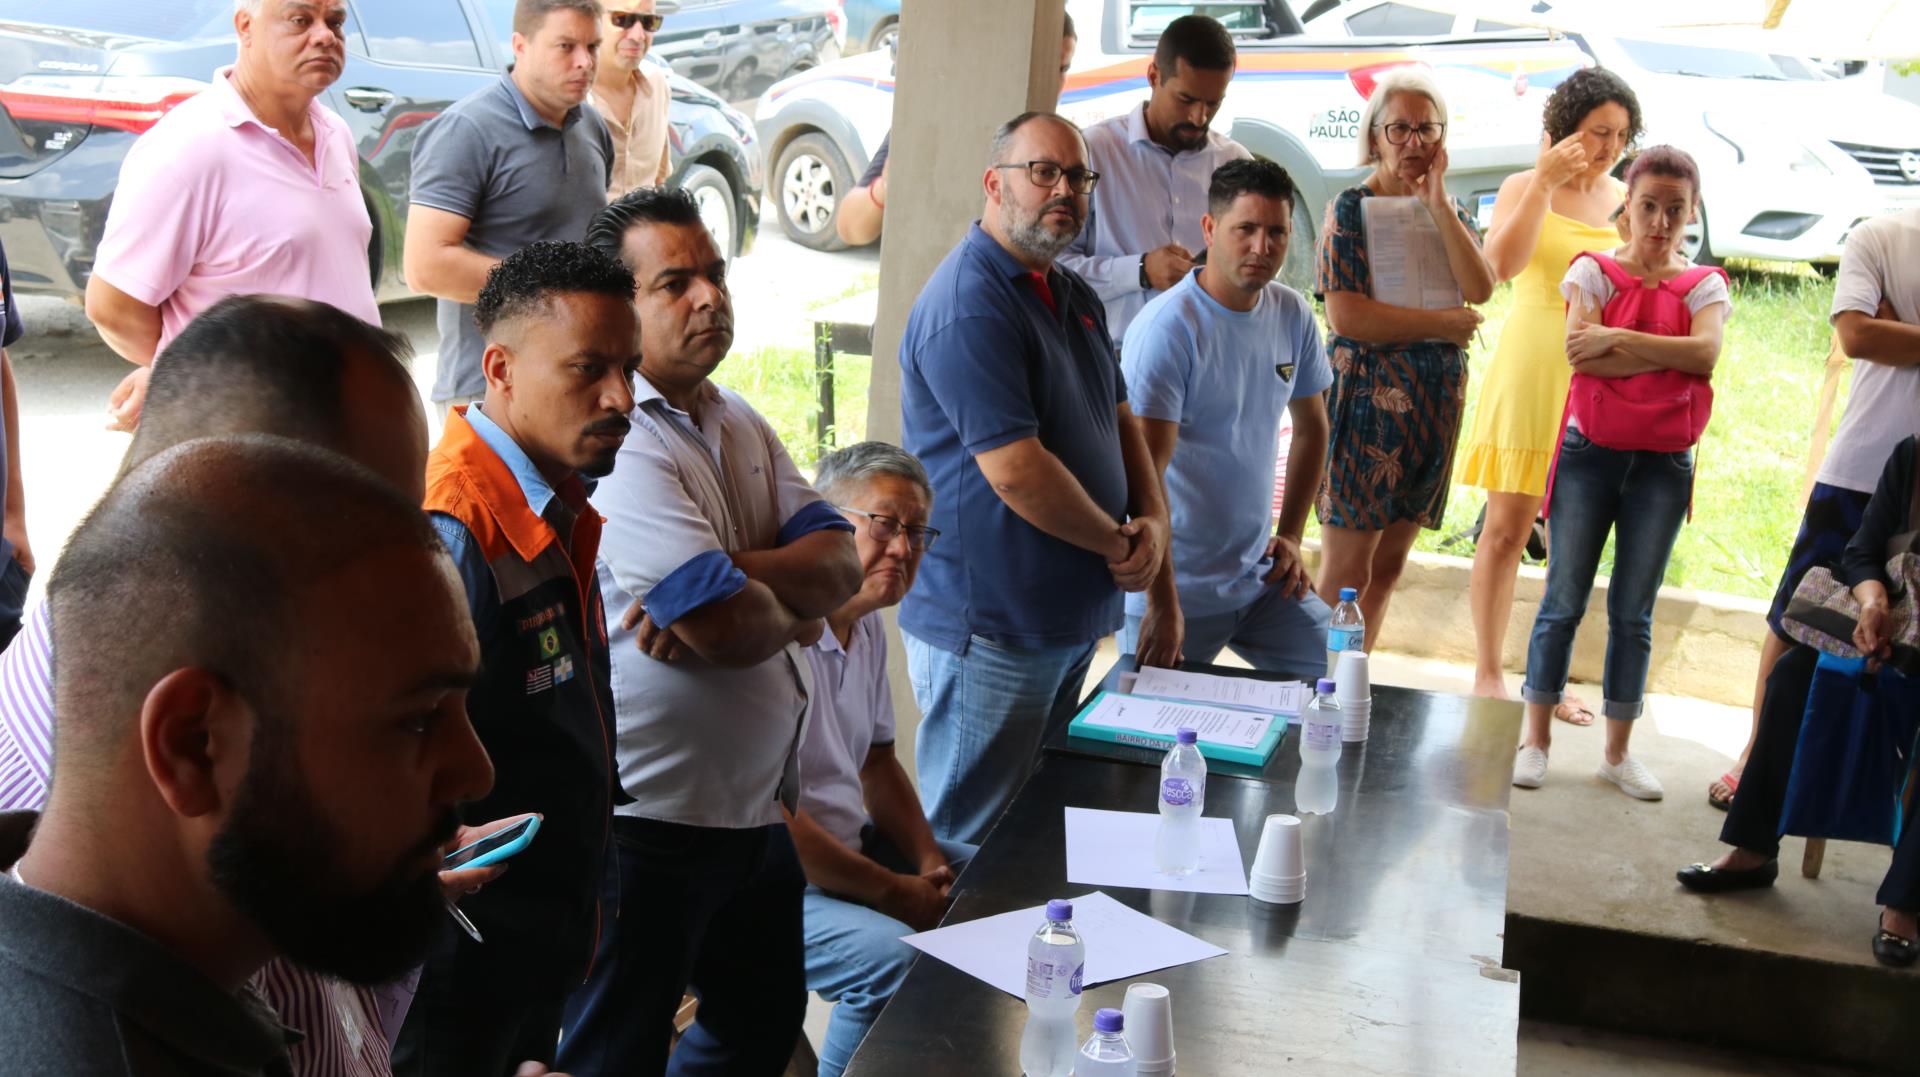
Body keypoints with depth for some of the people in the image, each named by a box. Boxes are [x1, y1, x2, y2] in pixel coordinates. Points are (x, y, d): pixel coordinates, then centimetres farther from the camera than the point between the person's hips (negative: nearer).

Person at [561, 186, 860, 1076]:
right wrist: (791, 606, -5)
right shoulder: (617, 443, -20)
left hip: (756, 805, 9)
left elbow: (841, 564, -2)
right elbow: (729, 626, -28)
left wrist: (728, 574, -20)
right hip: (649, 825, -9)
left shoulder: (741, 424, 9)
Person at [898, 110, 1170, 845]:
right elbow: (1016, 473, -24)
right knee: (968, 846, 2)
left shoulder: (1075, 297, 13)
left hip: (1071, 618, 10)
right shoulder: (968, 304, -19)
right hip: (989, 627, -10)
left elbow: (1119, 418, 20)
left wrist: (1153, 518, 1)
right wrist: (1118, 545, -11)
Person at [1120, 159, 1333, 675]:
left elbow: (1311, 428, 18)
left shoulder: (1293, 316, 2)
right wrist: (1162, 604, -27)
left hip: (1260, 575, 6)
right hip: (1179, 586, -6)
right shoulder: (1167, 327, -19)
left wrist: (1290, 536, 10)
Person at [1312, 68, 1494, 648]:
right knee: (1345, 571, -6)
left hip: (1437, 404, 6)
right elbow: (1344, 315, -16)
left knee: (1388, 568, 10)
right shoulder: (1351, 208, -4)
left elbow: (1480, 290, -4)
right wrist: (1444, 323, -9)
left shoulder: (1448, 211, 13)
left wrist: (1439, 204, -8)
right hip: (1368, 397, -6)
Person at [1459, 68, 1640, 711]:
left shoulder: (1627, 201, 11)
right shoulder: (1524, 187, 1)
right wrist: (1545, 182, -19)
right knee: (1507, 527, -1)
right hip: (1530, 372, -3)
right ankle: (1487, 674, 9)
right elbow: (1501, 265, -17)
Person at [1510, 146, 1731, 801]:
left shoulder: (1703, 286, 6)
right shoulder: (1593, 271, 2)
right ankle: (1535, 739, 11)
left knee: (1633, 612, 7)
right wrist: (1673, 354, -16)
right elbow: (1580, 355, -15)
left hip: (1663, 464, 2)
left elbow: (1705, 353, -15)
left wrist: (1615, 338, -18)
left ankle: (1618, 751, 15)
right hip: (1588, 453, -1)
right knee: (1564, 601, 2)